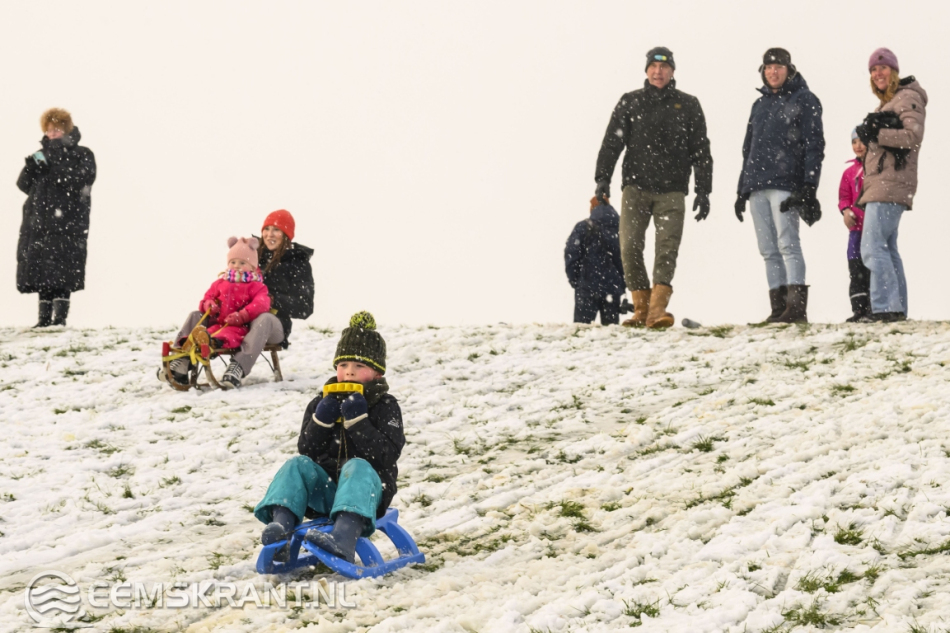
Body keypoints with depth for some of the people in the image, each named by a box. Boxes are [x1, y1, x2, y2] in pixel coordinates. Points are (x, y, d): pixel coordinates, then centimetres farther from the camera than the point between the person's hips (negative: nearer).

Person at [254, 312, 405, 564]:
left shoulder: (385, 406, 3)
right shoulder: (323, 403, 16)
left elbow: (386, 455, -12)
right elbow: (306, 450, 8)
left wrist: (358, 420, -20)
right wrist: (320, 421, -9)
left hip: (368, 489, -5)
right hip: (326, 489, 5)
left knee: (357, 467, -35)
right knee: (297, 465, -19)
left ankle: (345, 537, -62)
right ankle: (281, 525, -42)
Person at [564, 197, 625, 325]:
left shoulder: (582, 228, -4)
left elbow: (571, 256, -6)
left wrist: (574, 280, 3)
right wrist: (623, 285, 12)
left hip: (587, 289, -3)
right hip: (614, 289, 3)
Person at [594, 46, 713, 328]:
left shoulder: (688, 105, 10)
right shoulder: (630, 102, 11)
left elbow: (700, 151, 11)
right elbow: (612, 142, 6)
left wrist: (703, 191, 4)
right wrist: (603, 178, -7)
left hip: (671, 191, -1)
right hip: (636, 188, 1)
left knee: (668, 247, -13)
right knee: (630, 247, -8)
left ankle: (658, 308, -21)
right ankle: (641, 308, 0)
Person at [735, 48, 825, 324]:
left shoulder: (804, 100, 2)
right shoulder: (760, 104, 22)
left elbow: (814, 145, -5)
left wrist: (808, 186, -14)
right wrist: (742, 190, 19)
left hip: (786, 185, -7)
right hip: (757, 187, 7)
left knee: (788, 244, -15)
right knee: (769, 250, 3)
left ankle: (797, 306, -18)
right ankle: (778, 308, 4)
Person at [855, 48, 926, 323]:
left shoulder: (907, 98, -5)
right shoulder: (886, 102, 25)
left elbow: (914, 135, -19)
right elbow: (870, 135, 18)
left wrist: (877, 133, -18)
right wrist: (869, 130, -3)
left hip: (891, 184, -11)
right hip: (880, 184, 11)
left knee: (873, 247, -17)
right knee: (887, 248, 12)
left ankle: (886, 307, -22)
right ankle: (898, 308, 14)